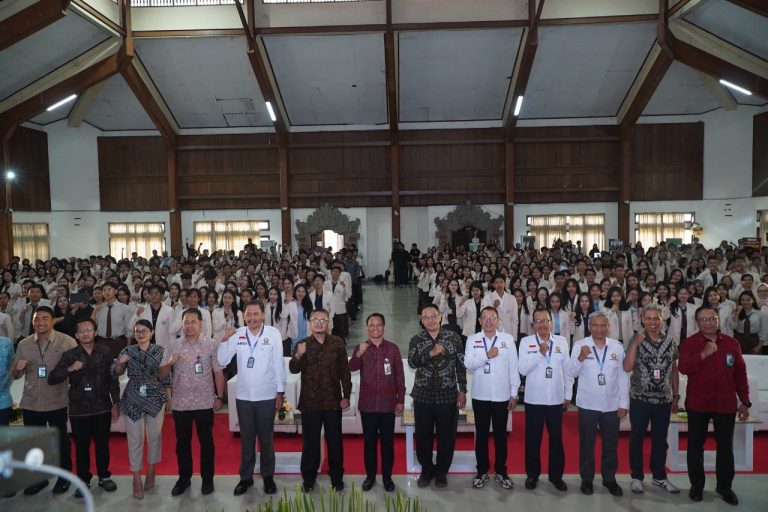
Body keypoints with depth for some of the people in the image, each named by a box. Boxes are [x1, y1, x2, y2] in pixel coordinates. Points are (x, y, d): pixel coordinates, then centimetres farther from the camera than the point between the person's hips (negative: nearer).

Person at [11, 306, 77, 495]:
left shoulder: (67, 342, -9)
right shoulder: (23, 344, 3)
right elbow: (14, 375, 8)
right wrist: (18, 368, -14)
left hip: (57, 403, -3)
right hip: (30, 403, 4)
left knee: (61, 440, 11)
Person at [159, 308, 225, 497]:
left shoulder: (210, 344, -4)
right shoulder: (173, 346, 1)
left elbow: (218, 372, -1)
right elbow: (161, 375, 2)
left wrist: (219, 397, -3)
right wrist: (169, 363, -19)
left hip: (205, 402, -2)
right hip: (180, 403, 2)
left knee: (206, 441, 9)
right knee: (182, 442, 14)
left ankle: (207, 478, 24)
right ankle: (184, 477, 30)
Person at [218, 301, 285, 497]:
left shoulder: (273, 333, -9)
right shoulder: (237, 334, -1)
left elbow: (279, 364, -6)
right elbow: (222, 361, 0)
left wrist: (280, 392, -5)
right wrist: (224, 340, -13)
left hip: (266, 396, -2)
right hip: (243, 396, 2)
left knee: (266, 438, 12)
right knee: (246, 439, 14)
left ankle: (268, 476, 28)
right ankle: (246, 477, 29)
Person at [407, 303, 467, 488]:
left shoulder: (453, 337, -1)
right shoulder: (416, 340, 0)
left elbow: (461, 365, 1)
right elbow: (412, 362, -16)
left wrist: (462, 391, -2)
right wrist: (431, 353, -27)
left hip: (448, 395, 0)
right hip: (423, 396, 1)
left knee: (447, 436, 8)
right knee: (423, 435, 9)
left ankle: (441, 471, 27)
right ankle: (426, 470, 29)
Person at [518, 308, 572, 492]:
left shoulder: (562, 341, 2)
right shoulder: (526, 342, -4)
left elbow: (567, 369, 6)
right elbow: (523, 369, -11)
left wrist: (568, 395, 7)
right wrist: (540, 353, -20)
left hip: (556, 398, 1)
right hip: (534, 398, -1)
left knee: (556, 438, 11)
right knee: (533, 438, 8)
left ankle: (556, 475, 27)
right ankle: (532, 474, 24)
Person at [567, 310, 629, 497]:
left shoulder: (617, 347, 1)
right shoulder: (580, 345, -6)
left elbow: (623, 377, 3)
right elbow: (571, 373, -9)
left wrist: (623, 403, 2)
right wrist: (580, 358, -26)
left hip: (612, 405, 2)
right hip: (587, 404, -2)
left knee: (611, 444, 14)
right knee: (587, 443, 10)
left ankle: (609, 479, 31)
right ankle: (586, 479, 25)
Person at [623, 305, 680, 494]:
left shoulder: (670, 342, 3)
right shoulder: (636, 340, -6)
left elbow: (674, 371, 10)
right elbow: (627, 368, -17)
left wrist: (676, 396, 10)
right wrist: (635, 343, -21)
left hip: (664, 399, 3)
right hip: (640, 399, -3)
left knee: (660, 440, 14)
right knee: (637, 438, 7)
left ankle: (659, 476, 28)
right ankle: (636, 477, 19)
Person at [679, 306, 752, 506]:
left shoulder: (732, 343, 4)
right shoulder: (689, 344, -4)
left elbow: (740, 374, 7)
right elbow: (684, 368, -17)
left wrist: (744, 401, 7)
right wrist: (703, 354, -27)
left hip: (726, 403, 2)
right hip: (698, 403, -2)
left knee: (725, 446, 9)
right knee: (695, 445, 7)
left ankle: (724, 486, 24)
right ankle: (696, 485, 21)